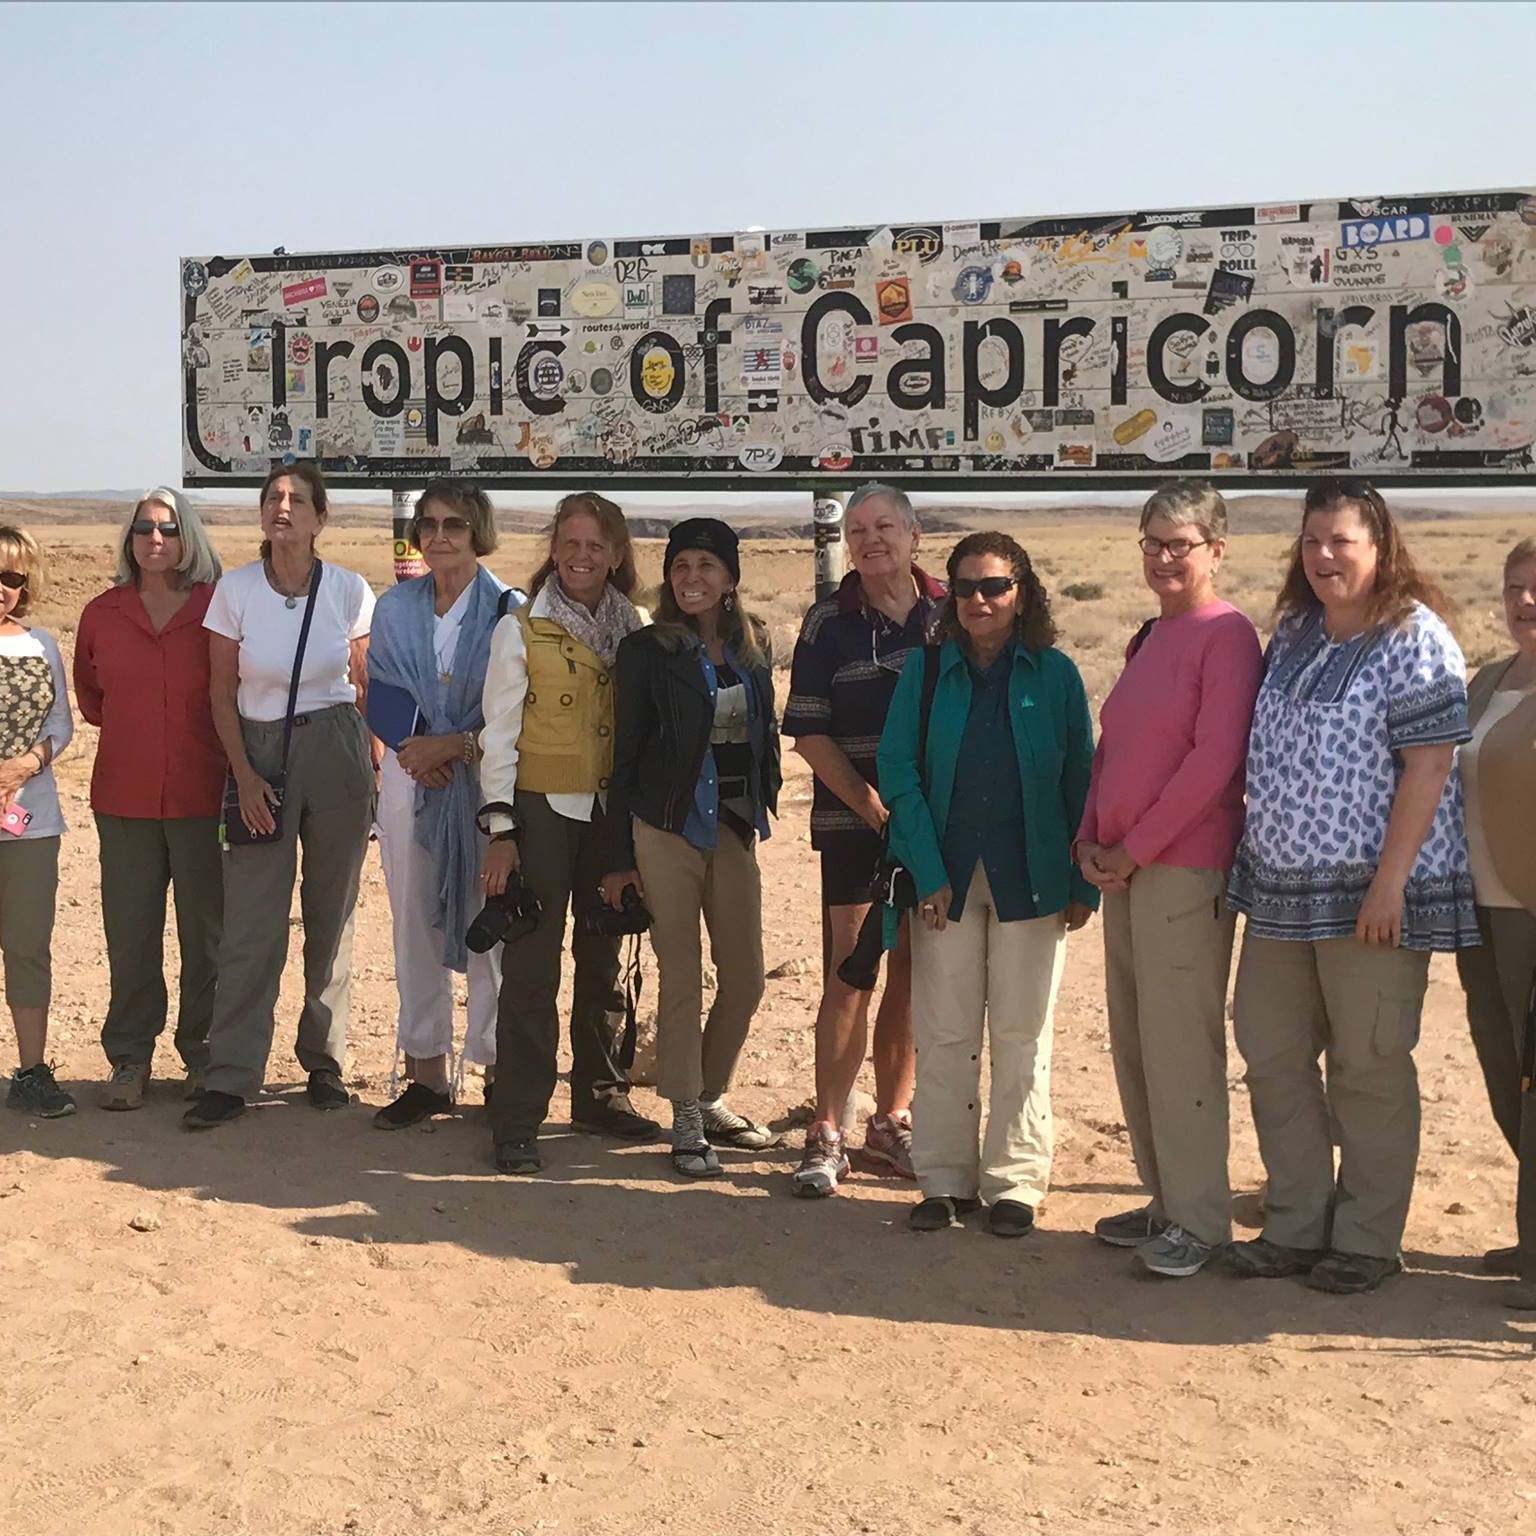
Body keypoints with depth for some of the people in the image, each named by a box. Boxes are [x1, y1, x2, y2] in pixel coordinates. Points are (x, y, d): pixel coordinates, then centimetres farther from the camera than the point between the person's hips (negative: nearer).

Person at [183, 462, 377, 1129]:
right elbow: (221, 695, 3)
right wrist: (245, 774, -5)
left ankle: (325, 1062, 19)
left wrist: (375, 769, 6)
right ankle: (230, 1076, 4)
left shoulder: (350, 590, -1)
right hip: (260, 753, 0)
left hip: (337, 752, 1)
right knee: (251, 922, -3)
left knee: (333, 916, 7)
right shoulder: (235, 589, -2)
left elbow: (368, 687, 8)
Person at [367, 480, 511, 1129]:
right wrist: (415, 750, -9)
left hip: (486, 777, -3)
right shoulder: (395, 608, 9)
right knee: (415, 922, 5)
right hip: (411, 776, 4)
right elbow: (381, 696, 8)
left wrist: (452, 746, -15)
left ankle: (497, 1068, 9)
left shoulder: (507, 610, -3)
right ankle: (426, 1072, 14)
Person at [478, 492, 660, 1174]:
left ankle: (600, 1092, 26)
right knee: (532, 964, -5)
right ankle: (516, 1122, 0)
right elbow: (499, 734, -4)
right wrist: (501, 829, -10)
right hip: (543, 808, -4)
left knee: (602, 957, 12)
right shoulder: (522, 630, -3)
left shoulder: (633, 631, 8)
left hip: (612, 810, 4)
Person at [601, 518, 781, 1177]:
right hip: (668, 827, -4)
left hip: (736, 826, 5)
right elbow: (626, 752, -3)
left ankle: (711, 1097, 27)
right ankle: (686, 1122, 11)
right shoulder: (647, 649, -4)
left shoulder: (751, 646, 9)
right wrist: (618, 857, -5)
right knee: (682, 979, -1)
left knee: (745, 978, 7)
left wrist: (763, 802, 9)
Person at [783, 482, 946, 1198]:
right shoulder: (829, 622, 1)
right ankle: (826, 1136, 3)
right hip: (852, 824, -2)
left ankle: (891, 1125, 21)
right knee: (848, 979, -5)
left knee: (912, 979, 9)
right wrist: (874, 807, -11)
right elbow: (809, 734, -2)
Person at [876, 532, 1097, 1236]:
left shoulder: (1054, 675, 2)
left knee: (1022, 1033, 4)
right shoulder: (926, 671, 4)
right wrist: (930, 874, -9)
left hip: (1029, 878, -1)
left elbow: (1081, 781, 3)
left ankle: (1015, 1181, 15)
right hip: (944, 875, 1)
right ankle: (945, 1179, 16)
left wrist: (1083, 883, -2)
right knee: (943, 1033, 5)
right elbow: (898, 773, -1)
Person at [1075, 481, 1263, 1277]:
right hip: (1123, 868, 8)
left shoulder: (1227, 635, -9)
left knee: (1181, 1044, -4)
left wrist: (1136, 848, -13)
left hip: (1185, 868, -8)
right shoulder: (1149, 636, 16)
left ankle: (1199, 1218, 6)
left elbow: (1214, 760, -17)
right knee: (1134, 1041, 12)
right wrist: (1090, 839, 4)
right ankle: (1164, 1199, 24)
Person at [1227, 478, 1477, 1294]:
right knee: (1272, 1055, 11)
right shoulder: (1293, 633, 10)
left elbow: (1429, 767, -16)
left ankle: (1366, 1242, 17)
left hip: (1370, 895, -7)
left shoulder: (1414, 639, -11)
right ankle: (1294, 1228, 24)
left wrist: (1389, 882, -21)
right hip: (1283, 887, 8)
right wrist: (1257, 859, 14)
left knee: (1369, 1068, 3)